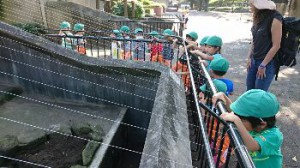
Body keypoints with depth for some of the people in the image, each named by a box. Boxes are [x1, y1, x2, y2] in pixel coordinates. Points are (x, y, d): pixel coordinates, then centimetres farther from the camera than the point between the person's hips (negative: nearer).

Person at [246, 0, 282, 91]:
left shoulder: (275, 19, -17)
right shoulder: (258, 17, 5)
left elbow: (276, 46, -17)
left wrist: (263, 65, -14)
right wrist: (249, 57, 6)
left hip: (267, 62, -7)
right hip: (254, 60, 7)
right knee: (249, 91, 14)